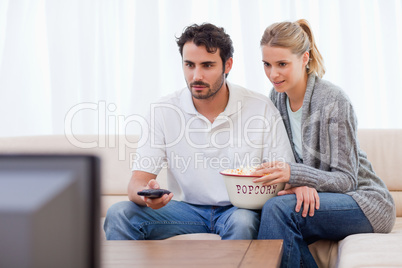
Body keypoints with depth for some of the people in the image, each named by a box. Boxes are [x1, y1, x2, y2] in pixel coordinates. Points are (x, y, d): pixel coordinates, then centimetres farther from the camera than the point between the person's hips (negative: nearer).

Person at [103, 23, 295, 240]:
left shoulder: (261, 108, -8)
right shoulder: (162, 111, -5)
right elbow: (137, 182, -7)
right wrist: (148, 194, -34)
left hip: (239, 208, -1)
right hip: (185, 208, 2)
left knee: (243, 222, -37)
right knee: (119, 214, -22)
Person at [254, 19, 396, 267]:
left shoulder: (332, 101, -19)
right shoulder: (278, 97, 3)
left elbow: (347, 179, -18)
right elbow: (284, 164, 6)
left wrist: (294, 174, -34)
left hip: (366, 203, -6)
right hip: (316, 198, 6)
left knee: (278, 208, -31)